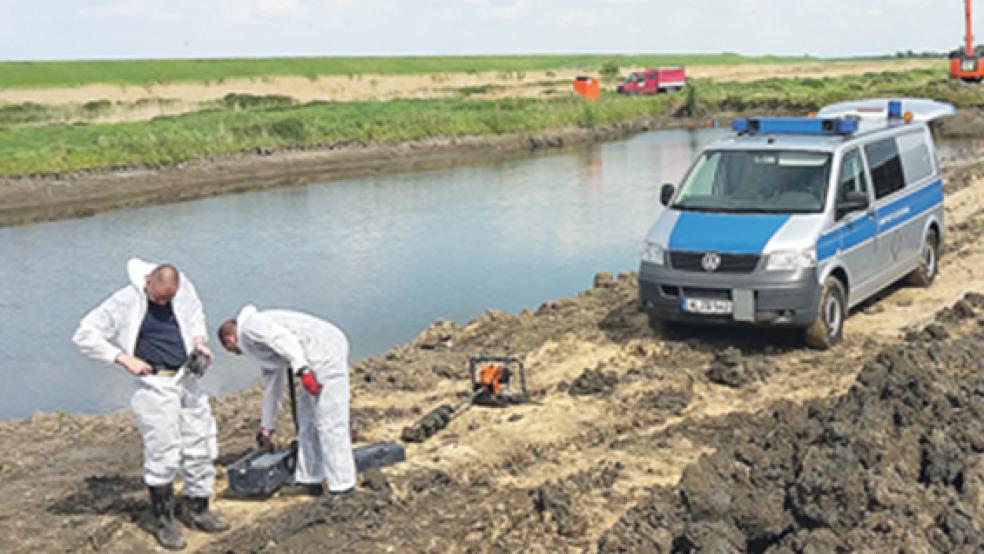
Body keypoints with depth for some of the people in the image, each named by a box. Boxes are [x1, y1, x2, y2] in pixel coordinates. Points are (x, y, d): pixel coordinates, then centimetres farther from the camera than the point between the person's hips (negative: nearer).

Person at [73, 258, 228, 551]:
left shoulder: (183, 287, 2)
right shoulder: (125, 301, -13)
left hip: (187, 381, 6)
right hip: (154, 386, -6)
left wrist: (199, 341, 4)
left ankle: (197, 510, 25)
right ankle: (163, 522, 11)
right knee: (163, 456, -4)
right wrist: (124, 359, -16)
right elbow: (84, 335, -9)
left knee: (201, 447, 9)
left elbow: (196, 314, 23)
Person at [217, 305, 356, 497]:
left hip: (325, 350, -11)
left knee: (329, 422, -9)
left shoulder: (249, 326, 1)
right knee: (307, 414, 17)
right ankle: (309, 481, 21)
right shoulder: (260, 345, 30)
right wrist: (266, 429, 42)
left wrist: (302, 371, -24)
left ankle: (341, 487, -6)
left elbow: (284, 337, -18)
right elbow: (272, 389, 37)